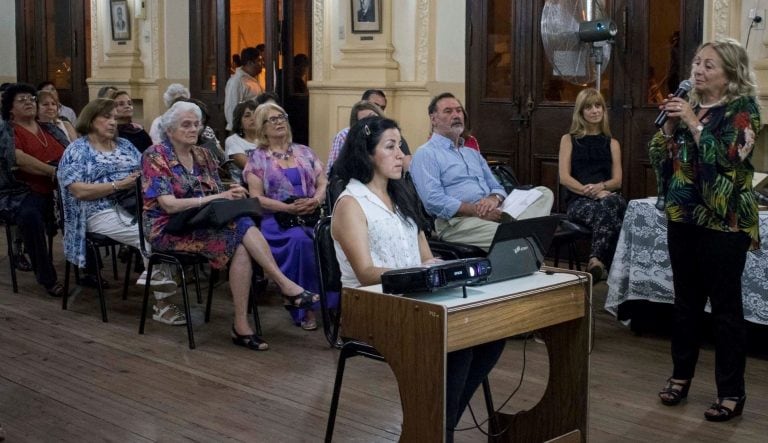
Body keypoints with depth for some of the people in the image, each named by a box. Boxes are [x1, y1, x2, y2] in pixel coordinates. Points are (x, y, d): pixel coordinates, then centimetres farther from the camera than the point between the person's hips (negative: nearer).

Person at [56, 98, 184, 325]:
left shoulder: (124, 145, 20)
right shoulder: (77, 151, 0)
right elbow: (79, 190, -13)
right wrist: (119, 184, -18)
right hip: (103, 212, -6)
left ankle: (155, 277, -14)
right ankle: (162, 304, -19)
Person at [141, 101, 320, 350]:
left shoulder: (202, 155, 14)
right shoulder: (155, 157, -6)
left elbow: (217, 195, 12)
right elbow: (169, 205, -17)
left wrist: (231, 194, -13)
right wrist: (217, 197, -23)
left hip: (202, 224, 5)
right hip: (170, 230, -5)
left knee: (241, 247, -29)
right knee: (241, 230, -29)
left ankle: (241, 326, -30)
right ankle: (285, 286, -27)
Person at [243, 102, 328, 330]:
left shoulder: (304, 152, 19)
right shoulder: (257, 157, 9)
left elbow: (323, 183, 13)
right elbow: (257, 198, -1)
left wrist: (316, 200, -11)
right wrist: (289, 208, -15)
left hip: (310, 216, 3)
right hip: (274, 219, -3)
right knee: (300, 240, -36)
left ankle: (334, 301, -21)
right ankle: (304, 308, -25)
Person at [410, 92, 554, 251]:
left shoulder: (473, 154, 28)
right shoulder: (426, 154, 2)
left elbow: (497, 188, 24)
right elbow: (434, 201, -13)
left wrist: (494, 198, -2)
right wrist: (476, 211, -18)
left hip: (492, 214, 9)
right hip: (457, 222, -8)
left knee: (544, 193, -12)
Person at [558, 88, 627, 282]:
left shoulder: (612, 143, 24)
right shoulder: (569, 140, 17)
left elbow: (617, 180, 12)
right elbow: (564, 178, 3)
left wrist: (600, 187, -12)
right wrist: (589, 191, -14)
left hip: (607, 197, 2)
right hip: (578, 201, -2)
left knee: (611, 203, -39)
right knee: (610, 213, -38)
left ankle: (596, 261, -44)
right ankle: (609, 265, -40)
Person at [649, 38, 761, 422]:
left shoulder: (742, 109, -7)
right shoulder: (689, 105, 10)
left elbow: (728, 158, -20)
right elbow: (659, 156, 8)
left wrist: (693, 123, -18)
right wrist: (670, 124, -7)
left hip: (722, 221, -6)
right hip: (682, 217, 6)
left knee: (725, 306, -1)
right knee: (685, 300, 15)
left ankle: (731, 392, 8)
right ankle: (681, 375, 28)